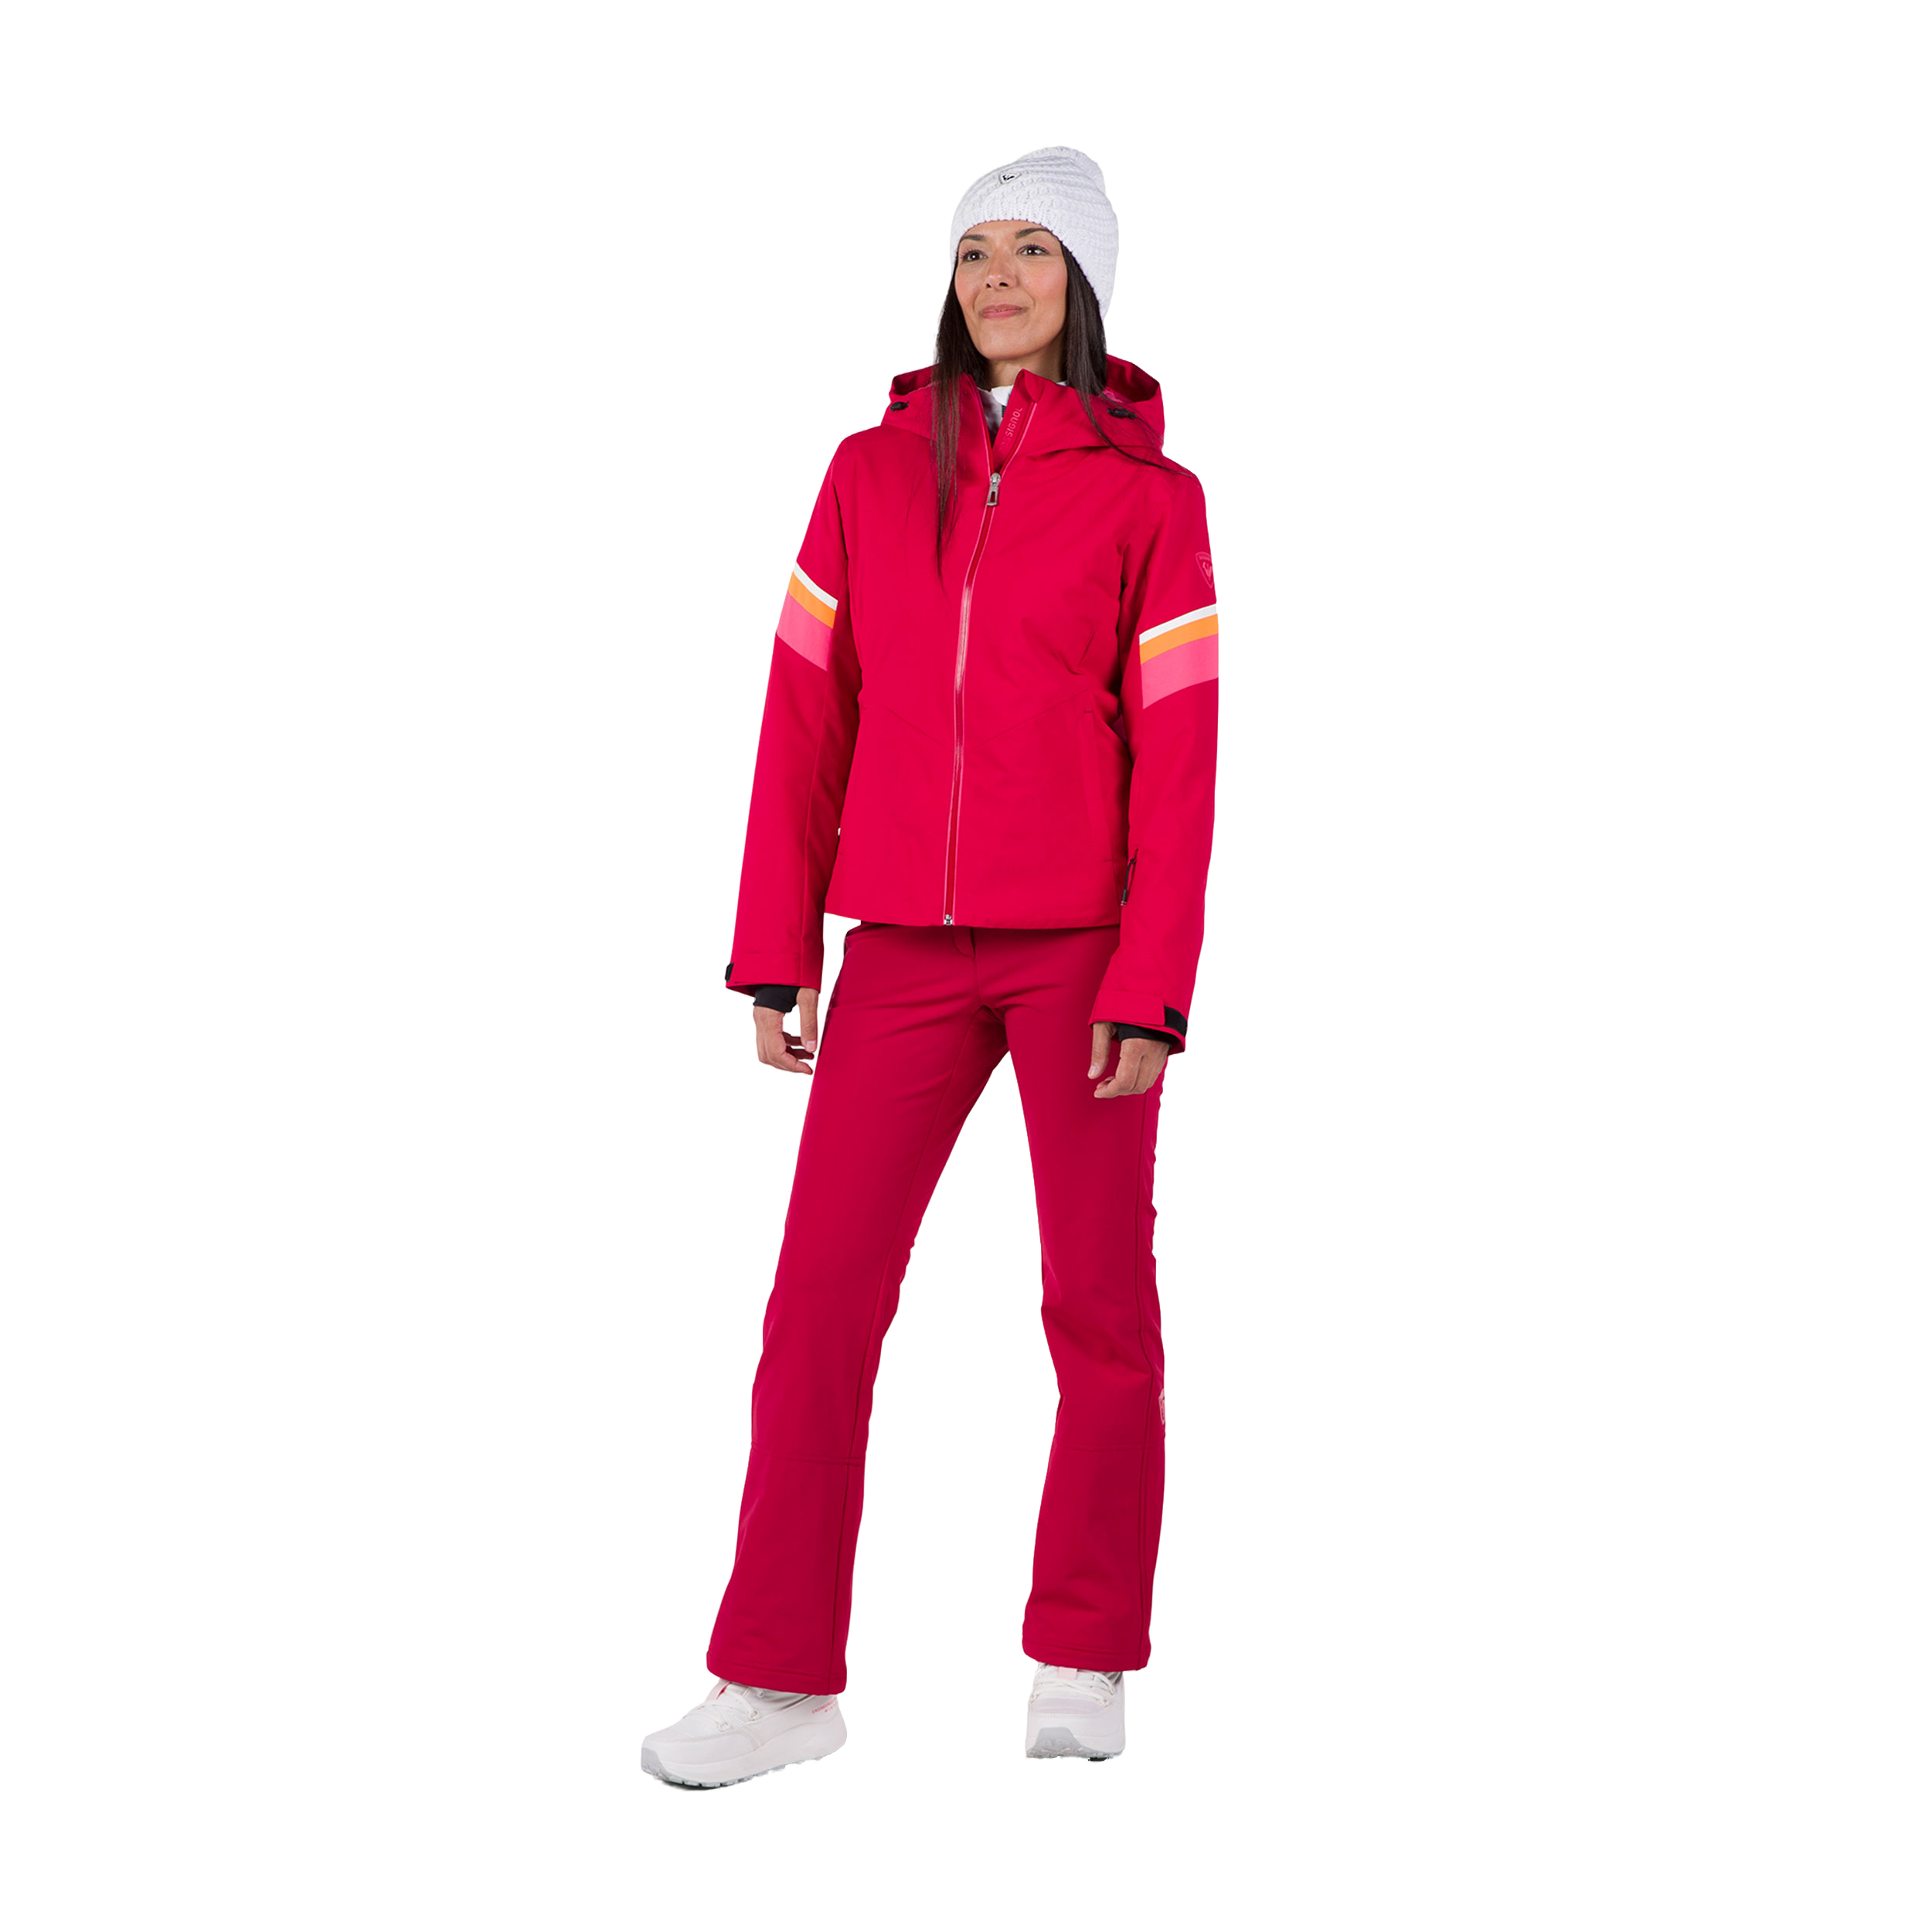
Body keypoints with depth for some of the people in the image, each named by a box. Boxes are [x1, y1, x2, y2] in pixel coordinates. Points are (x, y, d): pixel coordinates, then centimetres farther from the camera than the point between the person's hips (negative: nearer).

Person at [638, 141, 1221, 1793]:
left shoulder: (1150, 496, 1)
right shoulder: (871, 472, 8)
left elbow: (1180, 763, -4)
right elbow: (803, 722, 6)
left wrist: (1151, 992, -11)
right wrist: (774, 957, 0)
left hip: (1084, 950, -2)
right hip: (902, 955, 2)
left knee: (1101, 1305, 4)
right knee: (818, 1299, -3)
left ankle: (1083, 1666, 18)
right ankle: (779, 1681, 3)